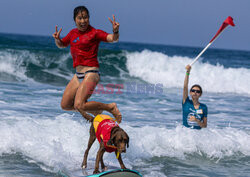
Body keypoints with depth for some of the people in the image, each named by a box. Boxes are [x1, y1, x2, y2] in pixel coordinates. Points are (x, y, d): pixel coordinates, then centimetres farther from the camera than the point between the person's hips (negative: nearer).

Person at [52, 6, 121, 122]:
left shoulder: (94, 33, -6)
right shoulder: (73, 33, 14)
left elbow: (112, 39, -18)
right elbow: (61, 45, 29)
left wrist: (115, 32, -40)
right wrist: (57, 39, 7)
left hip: (91, 73, -8)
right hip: (78, 74, 8)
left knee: (79, 106, -22)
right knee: (65, 105, 9)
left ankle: (111, 107, -4)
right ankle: (94, 109, 26)